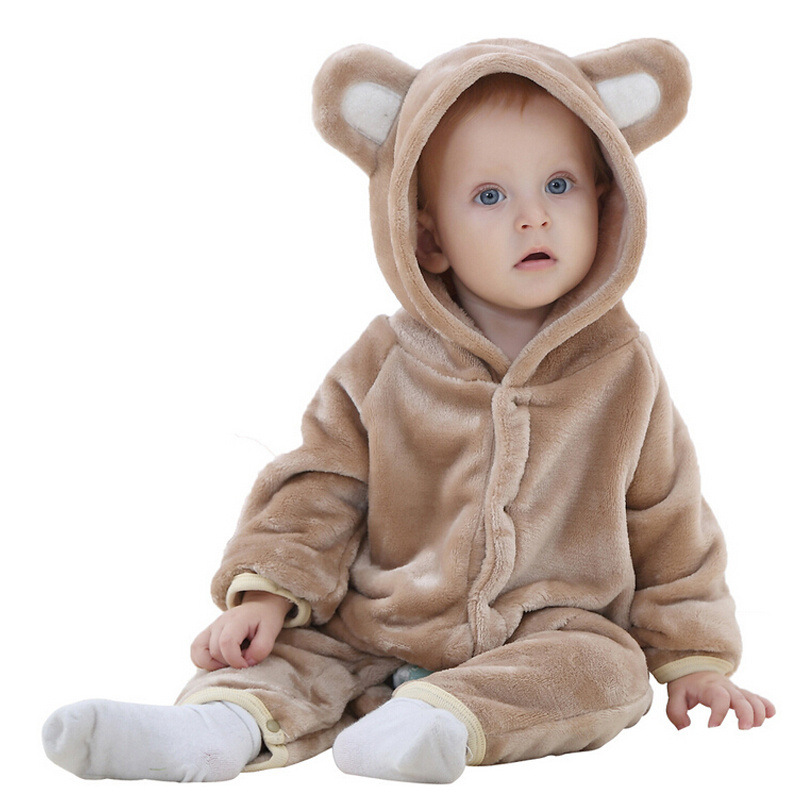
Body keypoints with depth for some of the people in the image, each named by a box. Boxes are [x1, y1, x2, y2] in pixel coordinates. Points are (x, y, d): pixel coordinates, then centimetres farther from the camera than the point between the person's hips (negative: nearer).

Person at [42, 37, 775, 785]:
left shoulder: (620, 370, 0)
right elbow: (321, 490, 2)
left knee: (607, 668, -28)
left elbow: (666, 525, 7)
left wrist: (696, 660, 7)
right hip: (380, 634, 1)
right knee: (295, 648, -17)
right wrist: (265, 590, -12)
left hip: (553, 633, -1)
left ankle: (438, 720, -41)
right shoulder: (385, 366, -1)